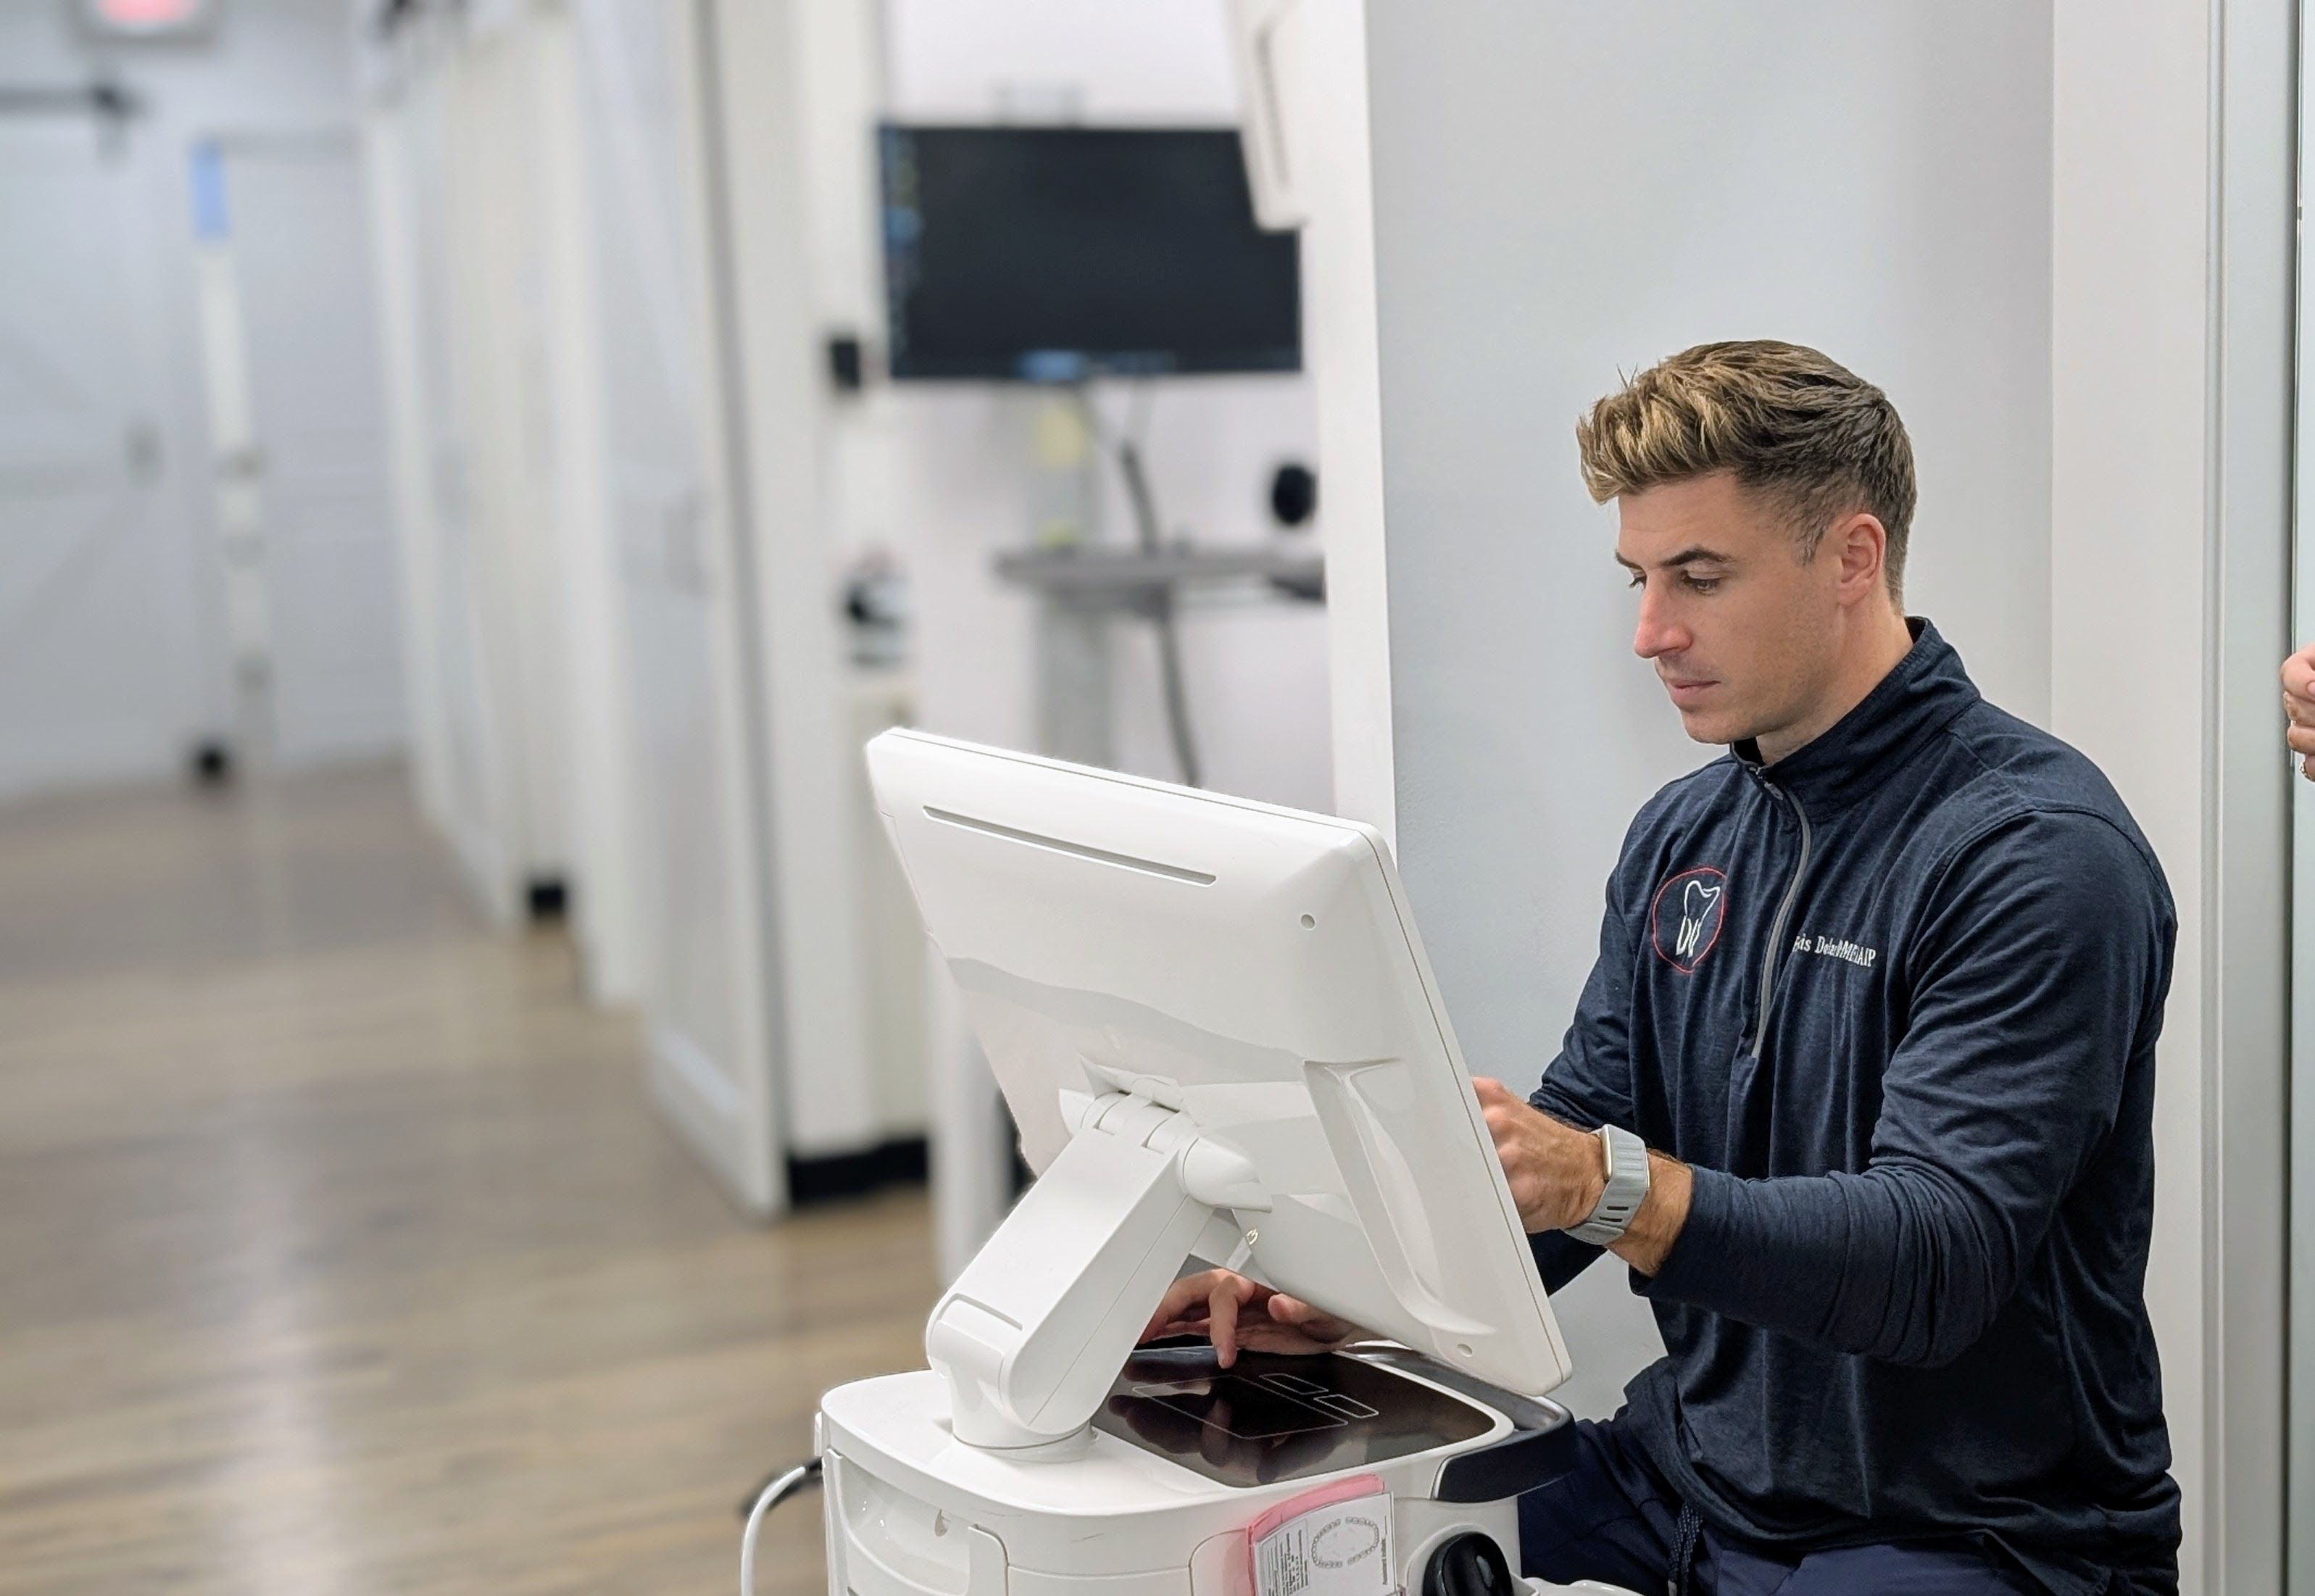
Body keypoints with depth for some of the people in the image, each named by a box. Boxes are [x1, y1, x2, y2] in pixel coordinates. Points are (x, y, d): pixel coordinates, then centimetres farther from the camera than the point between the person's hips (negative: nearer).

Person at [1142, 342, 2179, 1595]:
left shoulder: (2039, 853, -16)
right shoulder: (1682, 835, 8)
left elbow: (1935, 1262, -26)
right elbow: (1557, 1171, 7)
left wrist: (1612, 1185, -40)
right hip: (1693, 1477, 7)